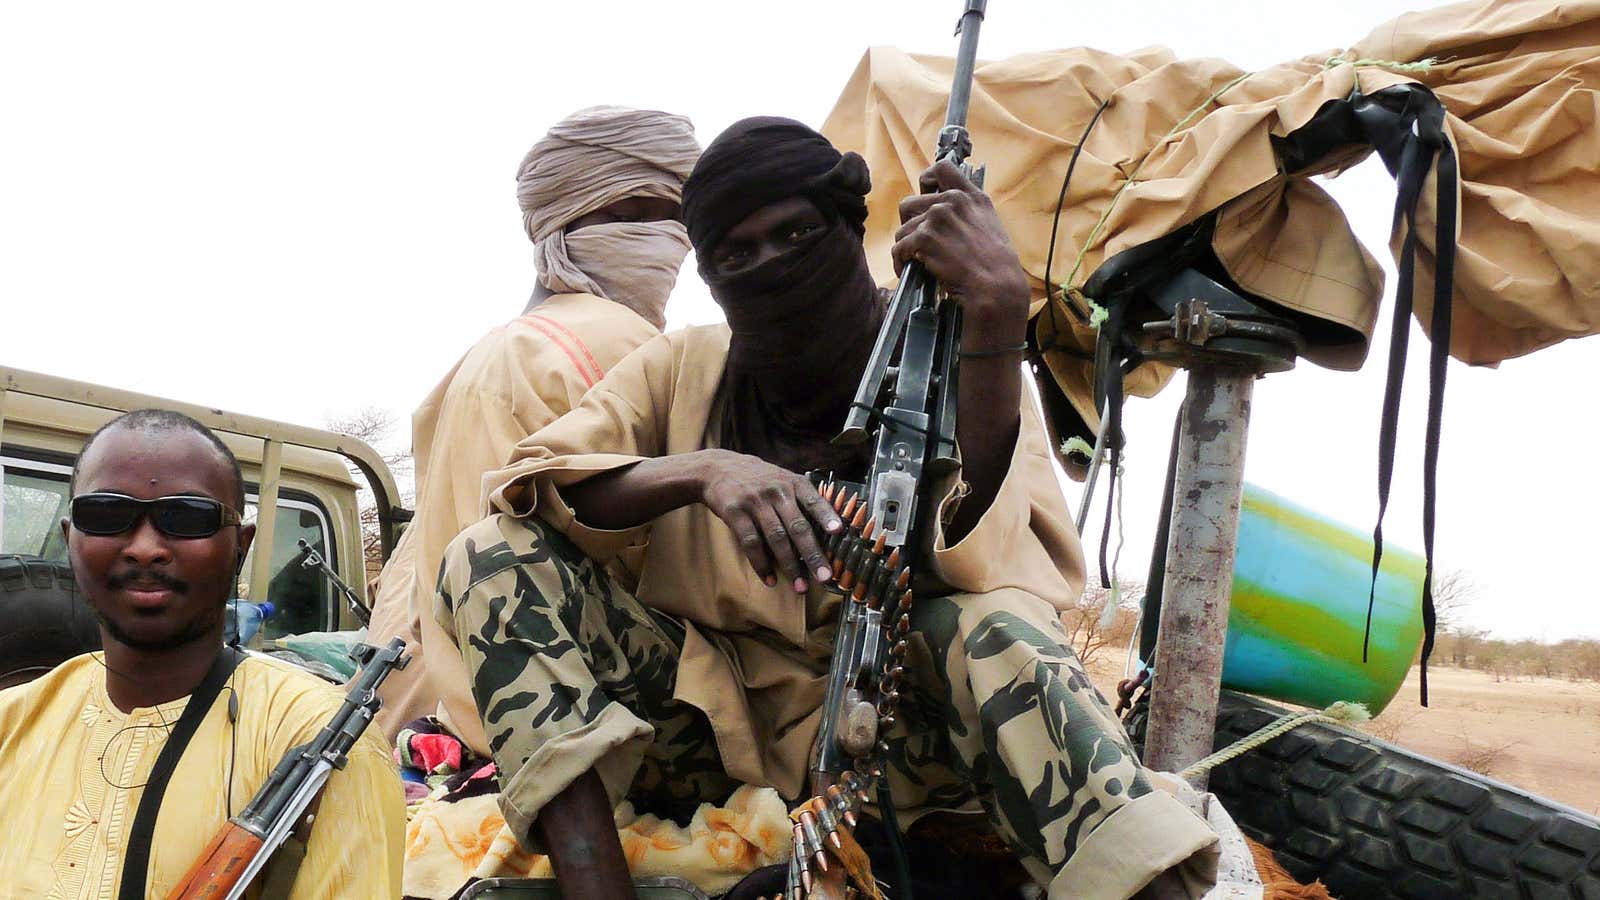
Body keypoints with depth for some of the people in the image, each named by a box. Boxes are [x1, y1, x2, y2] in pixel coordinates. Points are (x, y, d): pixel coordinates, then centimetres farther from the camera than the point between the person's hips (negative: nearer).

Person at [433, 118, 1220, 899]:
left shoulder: (943, 371, -2)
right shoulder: (683, 369, 5)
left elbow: (988, 571, -22)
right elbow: (529, 486, -10)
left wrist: (997, 319, -33)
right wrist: (699, 470, -28)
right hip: (706, 715, 3)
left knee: (990, 624, -32)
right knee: (494, 556, -16)